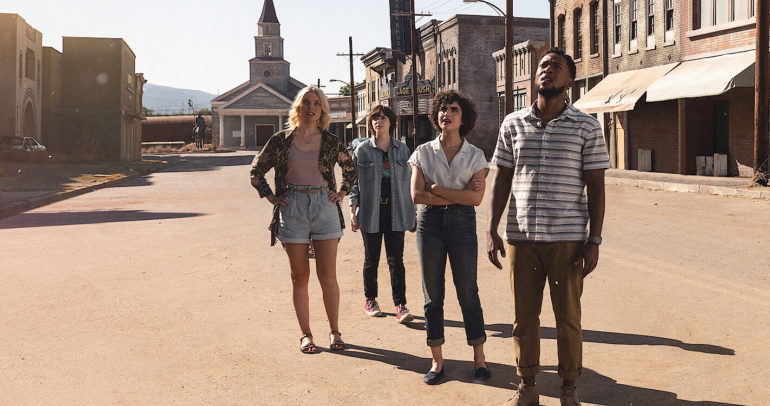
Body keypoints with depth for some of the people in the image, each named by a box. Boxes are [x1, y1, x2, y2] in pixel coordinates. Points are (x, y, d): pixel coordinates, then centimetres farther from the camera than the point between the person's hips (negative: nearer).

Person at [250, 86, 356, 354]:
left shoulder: (330, 142, 4)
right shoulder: (281, 140, 2)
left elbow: (350, 169, 20)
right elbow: (256, 171, 11)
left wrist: (342, 193, 9)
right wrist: (272, 197, 4)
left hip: (325, 208, 0)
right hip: (292, 210, 0)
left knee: (327, 276, 2)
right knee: (300, 277, 5)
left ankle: (334, 331, 15)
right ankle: (305, 334, 15)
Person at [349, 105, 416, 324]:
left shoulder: (402, 149, 7)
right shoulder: (363, 149, 1)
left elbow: (408, 180, 10)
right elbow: (355, 181, 3)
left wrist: (413, 212, 8)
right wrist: (353, 211, -4)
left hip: (395, 211, 1)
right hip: (371, 211, -1)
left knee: (396, 259, -2)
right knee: (371, 259, 9)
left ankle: (400, 305, 2)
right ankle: (370, 300, 25)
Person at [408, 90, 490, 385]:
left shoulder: (475, 156, 3)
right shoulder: (423, 152, 5)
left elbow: (476, 197, -8)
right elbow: (416, 195, -4)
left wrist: (437, 189, -9)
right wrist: (459, 195, -8)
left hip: (462, 224, -1)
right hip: (430, 223, 1)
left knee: (468, 292, 3)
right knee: (432, 294, 5)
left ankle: (479, 358, 15)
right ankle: (437, 361, 15)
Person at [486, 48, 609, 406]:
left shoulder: (586, 127, 1)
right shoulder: (513, 124, 7)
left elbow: (595, 186, 1)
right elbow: (501, 179, 8)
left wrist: (594, 240, -5)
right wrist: (492, 230, 1)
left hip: (567, 239, -2)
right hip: (520, 237, 2)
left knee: (568, 317, 9)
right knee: (524, 317, 10)